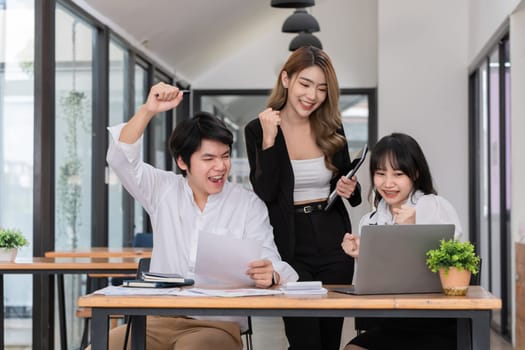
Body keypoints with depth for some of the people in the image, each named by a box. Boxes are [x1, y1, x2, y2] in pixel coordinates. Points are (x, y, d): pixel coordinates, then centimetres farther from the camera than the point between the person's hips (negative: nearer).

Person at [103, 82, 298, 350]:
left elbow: (270, 263, -6)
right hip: (158, 320, 3)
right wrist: (148, 110, -18)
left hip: (219, 325, -3)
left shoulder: (249, 205, 2)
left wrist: (270, 275, -31)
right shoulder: (164, 190, 9)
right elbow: (121, 159, -4)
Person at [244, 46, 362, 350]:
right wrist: (269, 139, -18)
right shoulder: (258, 130, -4)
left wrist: (350, 189, -7)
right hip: (291, 246, -3)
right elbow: (264, 193, -12)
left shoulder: (332, 128, 5)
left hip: (334, 244, 4)